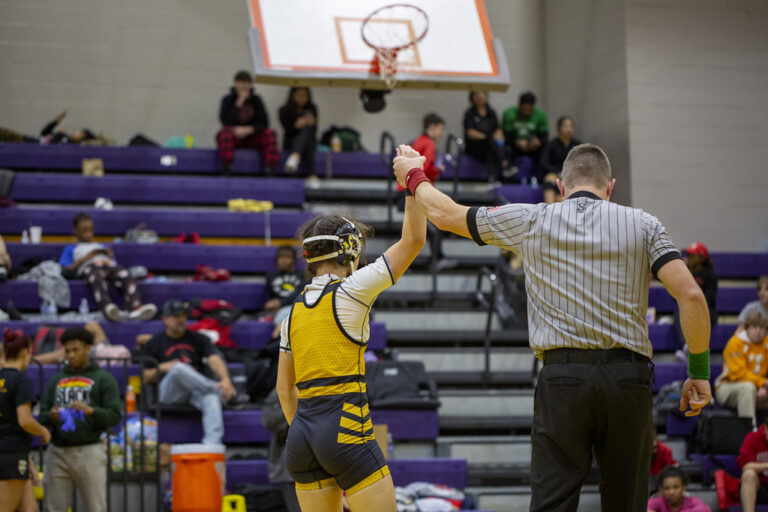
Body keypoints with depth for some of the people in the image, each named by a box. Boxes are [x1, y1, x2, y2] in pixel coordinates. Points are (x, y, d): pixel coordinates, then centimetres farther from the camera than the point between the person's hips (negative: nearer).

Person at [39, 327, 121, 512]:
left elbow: (114, 416, -4)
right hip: (58, 453, 4)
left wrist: (90, 410, -20)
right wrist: (51, 416, -8)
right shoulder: (57, 380, 18)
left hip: (88, 452, -4)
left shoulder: (103, 379, 4)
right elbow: (42, 415, 15)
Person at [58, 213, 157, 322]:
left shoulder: (102, 247, 41)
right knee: (97, 278, -43)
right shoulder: (71, 248, 31)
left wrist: (111, 257, 7)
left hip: (109, 265, 4)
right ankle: (107, 308, -69)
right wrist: (85, 258, 3)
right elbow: (65, 269, 12)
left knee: (126, 276, -34)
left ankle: (135, 308, -57)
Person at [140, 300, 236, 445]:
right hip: (169, 393, -1)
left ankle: (211, 446, -52)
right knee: (179, 367, -34)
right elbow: (144, 378, 12)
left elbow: (215, 360, -3)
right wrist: (161, 368, -9)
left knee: (211, 397, -36)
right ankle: (219, 390, -38)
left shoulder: (198, 339, 17)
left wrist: (225, 379, -24)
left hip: (197, 391, 1)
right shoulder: (153, 344, 14)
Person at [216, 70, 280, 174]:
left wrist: (248, 130, -23)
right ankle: (226, 169, -43)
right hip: (233, 137, -2)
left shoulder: (256, 99, 5)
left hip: (251, 137, 2)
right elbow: (226, 122, -18)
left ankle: (269, 169, -34)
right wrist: (239, 103, -22)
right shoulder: (228, 100, -2)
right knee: (226, 132, -35)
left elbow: (264, 122, -5)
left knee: (269, 134, -25)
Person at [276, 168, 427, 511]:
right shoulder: (350, 292, -5)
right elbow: (413, 240, -3)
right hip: (345, 429, -7)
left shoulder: (293, 311, 13)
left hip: (302, 432, 7)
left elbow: (284, 387, 18)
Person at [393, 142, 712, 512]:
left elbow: (445, 214, 19)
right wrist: (699, 372, 5)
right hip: (628, 377, 1)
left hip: (561, 377, -1)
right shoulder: (643, 225, 8)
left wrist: (414, 176, 39)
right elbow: (690, 295, -3)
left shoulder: (531, 221, 8)